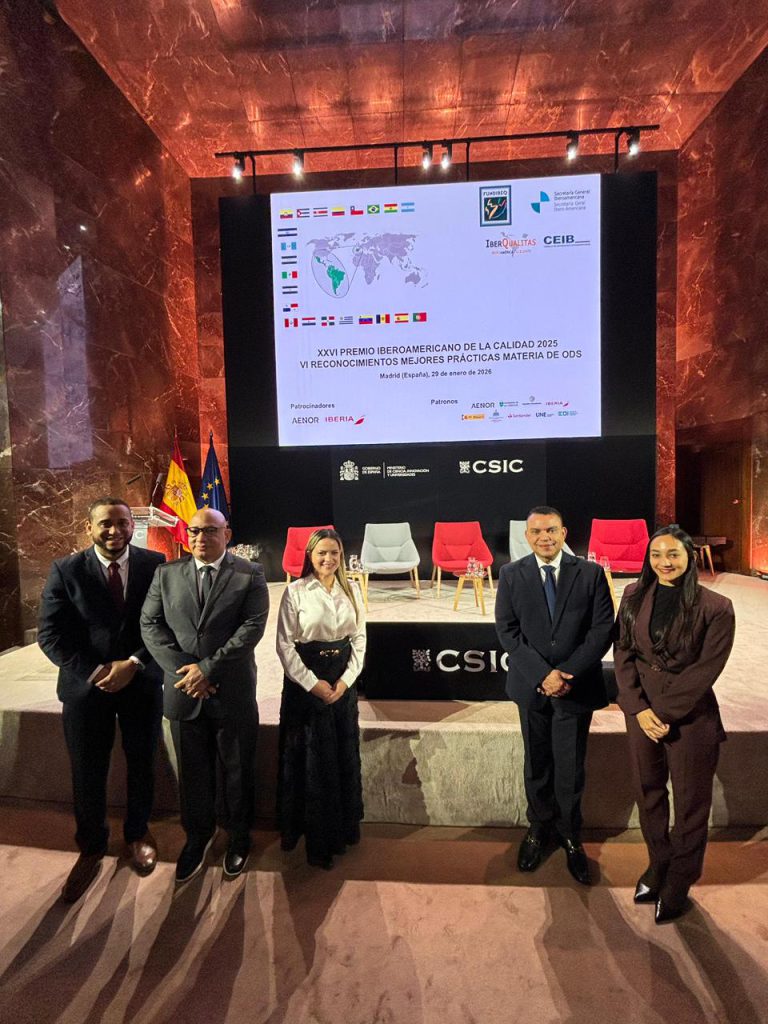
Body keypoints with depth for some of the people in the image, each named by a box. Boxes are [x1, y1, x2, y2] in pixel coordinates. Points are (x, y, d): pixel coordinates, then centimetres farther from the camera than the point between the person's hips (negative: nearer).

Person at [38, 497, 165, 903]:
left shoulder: (156, 565, -8)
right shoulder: (66, 570, -6)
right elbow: (51, 634, -6)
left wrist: (133, 664, -17)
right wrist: (93, 672, -15)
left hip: (142, 682, 0)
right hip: (86, 685, 0)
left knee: (141, 766, 16)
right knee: (87, 775, 13)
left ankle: (137, 833, 43)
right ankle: (91, 848, 40)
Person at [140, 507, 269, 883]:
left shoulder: (249, 574, -6)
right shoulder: (167, 573, 3)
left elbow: (253, 627, -13)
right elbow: (150, 624, -1)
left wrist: (207, 668, -17)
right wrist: (183, 670, -13)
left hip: (233, 693, -2)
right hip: (183, 692, 2)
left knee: (236, 770, 15)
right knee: (192, 771, 19)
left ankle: (238, 836, 40)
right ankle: (197, 836, 44)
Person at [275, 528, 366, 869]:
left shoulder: (351, 590, 2)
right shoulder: (295, 591, -9)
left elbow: (359, 638, 4)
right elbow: (284, 643, -9)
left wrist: (346, 679, -6)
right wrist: (313, 683, -12)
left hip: (343, 680, 4)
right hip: (305, 680, -3)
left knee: (344, 754, 11)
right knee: (309, 757, 6)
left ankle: (341, 828, 32)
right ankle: (316, 839, 25)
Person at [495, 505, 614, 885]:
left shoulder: (591, 574, -4)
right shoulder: (511, 575, -3)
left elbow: (602, 630, -7)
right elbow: (507, 631, -7)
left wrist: (567, 672, -15)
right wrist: (542, 674, -15)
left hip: (576, 686, -1)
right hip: (531, 685, 1)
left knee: (570, 768, 12)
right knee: (536, 765, 17)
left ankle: (569, 834, 36)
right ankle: (539, 827, 40)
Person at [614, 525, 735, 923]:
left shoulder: (716, 607, -12)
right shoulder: (635, 595, -3)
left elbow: (705, 670, -13)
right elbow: (623, 653, -2)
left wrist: (664, 712, -15)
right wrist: (640, 708, -10)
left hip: (690, 716, -3)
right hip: (642, 711, 3)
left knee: (690, 802, 14)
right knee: (648, 792, 18)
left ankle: (678, 884, 36)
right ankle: (657, 866, 42)